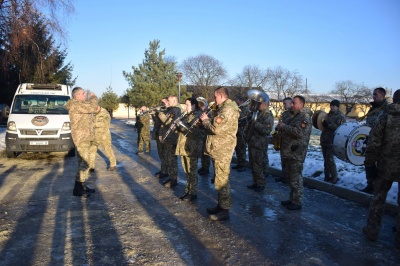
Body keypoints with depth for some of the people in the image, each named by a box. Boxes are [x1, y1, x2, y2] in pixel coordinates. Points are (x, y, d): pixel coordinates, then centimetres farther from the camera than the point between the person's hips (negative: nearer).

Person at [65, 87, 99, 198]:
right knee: (83, 162, -10)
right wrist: (93, 97, -6)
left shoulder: (81, 104, 19)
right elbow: (93, 107, -24)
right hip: (81, 138, -11)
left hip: (86, 137, 11)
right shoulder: (76, 104, -15)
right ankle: (77, 189, -3)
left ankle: (83, 185, 24)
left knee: (85, 162, 15)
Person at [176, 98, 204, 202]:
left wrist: (183, 125, -23)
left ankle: (193, 193, 8)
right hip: (183, 147, 8)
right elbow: (182, 129, 23)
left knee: (191, 171, -2)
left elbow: (199, 133, -19)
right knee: (187, 171, 15)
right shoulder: (187, 116, 18)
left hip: (192, 148, -8)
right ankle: (188, 191, 26)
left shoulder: (199, 116, -9)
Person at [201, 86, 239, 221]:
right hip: (218, 148, 11)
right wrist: (207, 120, 4)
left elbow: (215, 129, -26)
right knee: (219, 179, 17)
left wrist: (205, 120, -10)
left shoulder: (227, 109, -19)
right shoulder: (224, 108, 16)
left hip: (222, 150, -11)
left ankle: (225, 210, 6)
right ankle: (221, 205, 29)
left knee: (221, 180, -4)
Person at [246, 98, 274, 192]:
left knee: (257, 166, -2)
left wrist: (255, 123, -24)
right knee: (253, 165, 14)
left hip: (259, 145, -9)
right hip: (252, 143, 9)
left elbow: (267, 130, -25)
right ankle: (255, 182, 26)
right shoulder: (259, 114, 15)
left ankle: (261, 184, 13)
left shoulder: (268, 116, -12)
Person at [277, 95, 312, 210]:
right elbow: (289, 129, 28)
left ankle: (297, 202, 5)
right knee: (291, 177, 16)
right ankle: (292, 199, 26)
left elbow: (299, 132, -26)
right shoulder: (294, 115, 19)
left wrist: (284, 126, -17)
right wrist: (281, 126, 6)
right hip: (289, 151, 10)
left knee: (296, 179, -4)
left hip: (296, 153, -10)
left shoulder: (305, 117, -12)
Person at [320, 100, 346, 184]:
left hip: (332, 141, -7)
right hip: (324, 140, 7)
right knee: (326, 159, 10)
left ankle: (334, 177, 2)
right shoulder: (329, 114, 16)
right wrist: (323, 123, 8)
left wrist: (328, 124, -21)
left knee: (329, 159, -10)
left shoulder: (341, 116, -6)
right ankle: (327, 176, 19)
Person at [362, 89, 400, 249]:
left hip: (385, 166, -1)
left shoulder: (386, 117, -5)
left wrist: (369, 162, 0)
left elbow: (373, 143, -9)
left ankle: (372, 231, 22)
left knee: (378, 198, 14)